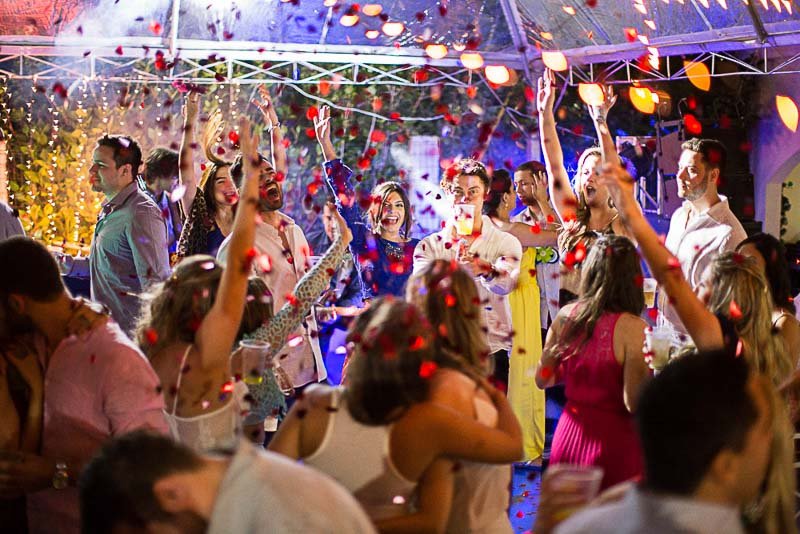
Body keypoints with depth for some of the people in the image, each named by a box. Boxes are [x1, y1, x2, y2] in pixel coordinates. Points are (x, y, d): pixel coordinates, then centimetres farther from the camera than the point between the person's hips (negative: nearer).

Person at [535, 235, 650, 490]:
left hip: (568, 437, 5)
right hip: (613, 440, -5)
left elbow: (542, 379, 11)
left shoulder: (565, 316, -2)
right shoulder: (632, 328, -17)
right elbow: (633, 403, -18)